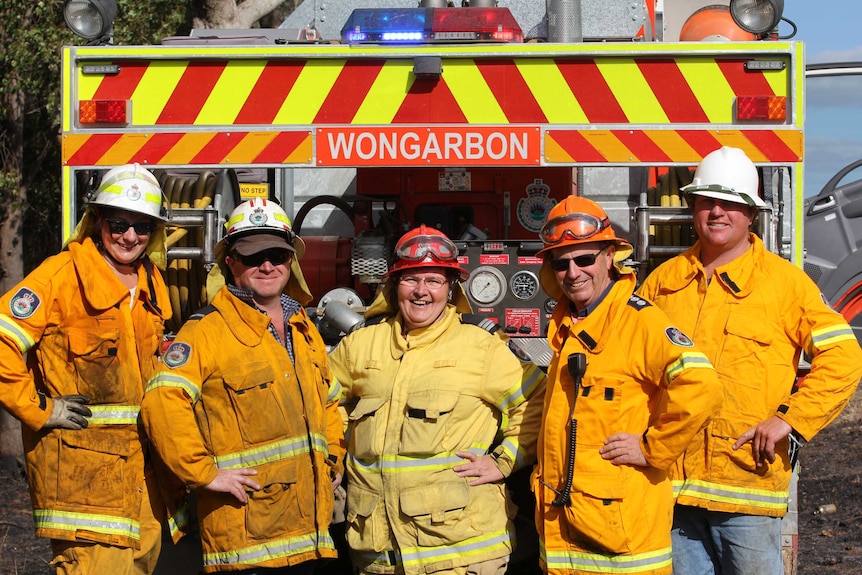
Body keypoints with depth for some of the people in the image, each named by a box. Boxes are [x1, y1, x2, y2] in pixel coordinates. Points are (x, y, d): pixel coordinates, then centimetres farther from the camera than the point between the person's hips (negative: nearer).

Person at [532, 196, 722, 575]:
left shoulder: (639, 319, -13)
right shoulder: (563, 326, 12)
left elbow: (701, 389, -27)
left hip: (622, 517, -8)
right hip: (560, 518, 8)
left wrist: (653, 449, -18)